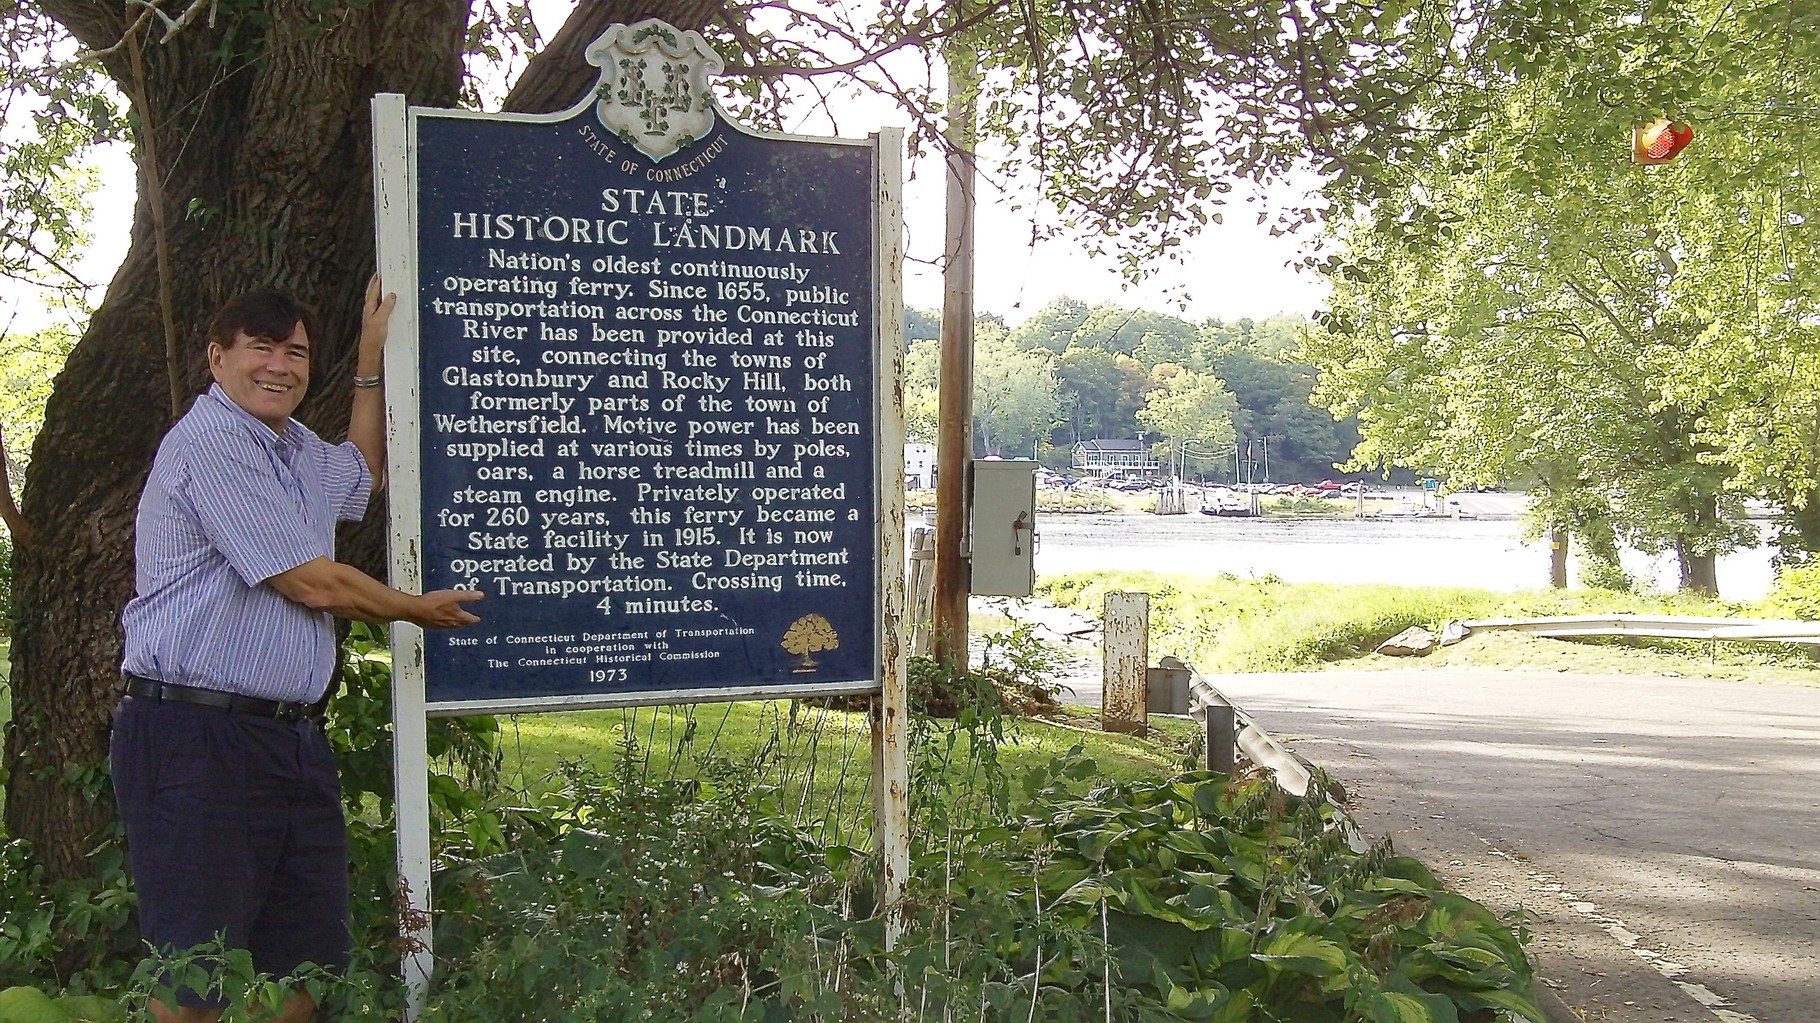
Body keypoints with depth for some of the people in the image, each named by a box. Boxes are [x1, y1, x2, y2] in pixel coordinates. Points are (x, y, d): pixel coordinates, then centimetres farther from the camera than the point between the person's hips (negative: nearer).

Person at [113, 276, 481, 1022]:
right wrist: (418, 610, 4)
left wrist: (371, 356, 33)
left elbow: (364, 471, 42)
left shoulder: (294, 450, 18)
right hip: (197, 736, -9)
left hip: (293, 734, 9)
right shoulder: (209, 444, -12)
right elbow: (315, 585, -13)